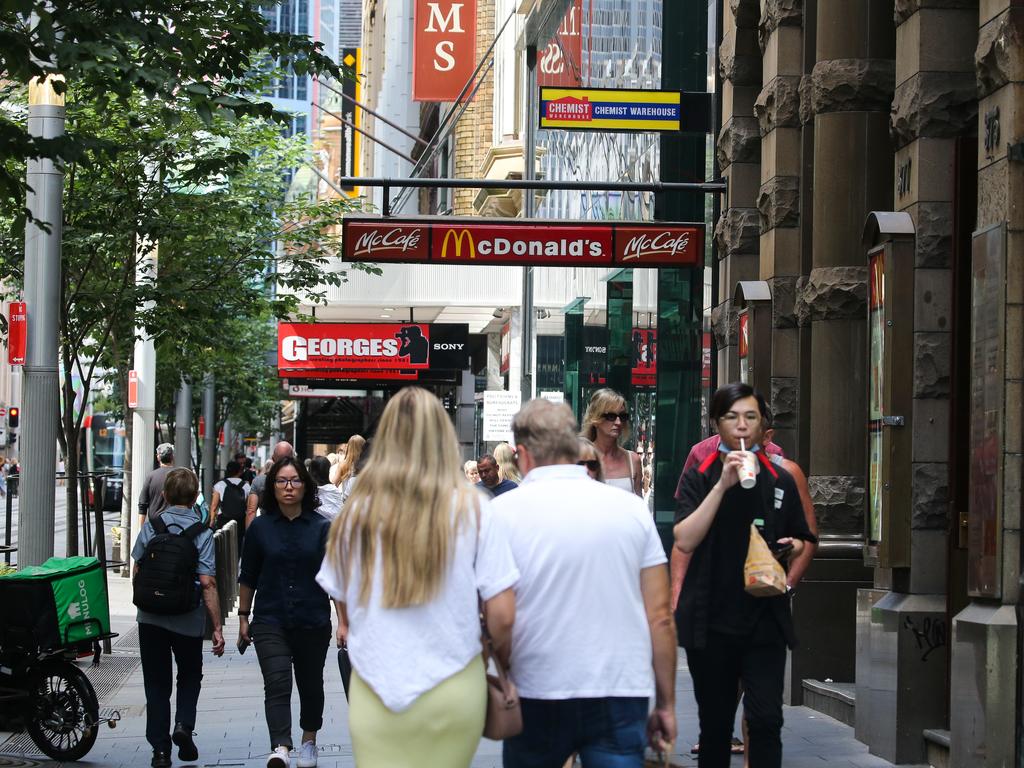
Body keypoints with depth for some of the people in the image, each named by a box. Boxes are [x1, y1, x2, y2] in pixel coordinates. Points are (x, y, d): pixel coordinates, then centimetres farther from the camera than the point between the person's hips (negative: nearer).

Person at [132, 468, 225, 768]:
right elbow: (207, 583, -15)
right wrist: (217, 627, -10)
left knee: (157, 682, 11)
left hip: (150, 618, 1)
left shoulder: (150, 526, -4)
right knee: (190, 675, 21)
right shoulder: (201, 532, -11)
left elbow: (137, 572, 2)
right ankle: (183, 724, -1)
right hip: (189, 619, -1)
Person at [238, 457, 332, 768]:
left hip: (312, 622, 1)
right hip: (270, 622, -1)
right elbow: (248, 577, 10)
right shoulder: (260, 527, 2)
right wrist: (243, 617, 11)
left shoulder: (322, 527, 0)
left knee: (310, 684, 16)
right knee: (277, 683, -18)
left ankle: (309, 742, 36)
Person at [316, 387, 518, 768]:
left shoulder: (355, 513, -1)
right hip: (452, 691, 0)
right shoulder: (472, 509, -6)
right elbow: (502, 616, -7)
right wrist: (502, 663, 14)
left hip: (374, 691, 1)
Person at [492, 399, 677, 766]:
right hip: (622, 695, 1)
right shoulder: (631, 508, 3)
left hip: (538, 697, -1)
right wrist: (666, 704, 10)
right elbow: (660, 616, 3)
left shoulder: (502, 511, -3)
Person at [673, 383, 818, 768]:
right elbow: (684, 540, -14)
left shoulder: (780, 481, 8)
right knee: (715, 722, 8)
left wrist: (792, 546, -4)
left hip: (765, 619, 1)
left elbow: (800, 540, 21)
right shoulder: (700, 477, 0)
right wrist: (723, 485, -19)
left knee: (766, 721, -9)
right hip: (711, 620, -1)